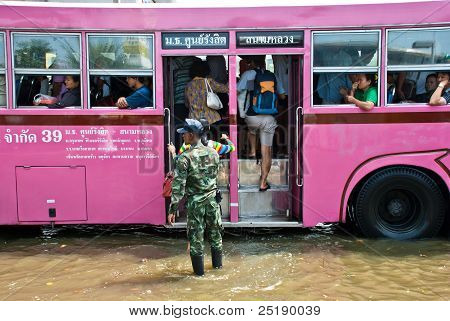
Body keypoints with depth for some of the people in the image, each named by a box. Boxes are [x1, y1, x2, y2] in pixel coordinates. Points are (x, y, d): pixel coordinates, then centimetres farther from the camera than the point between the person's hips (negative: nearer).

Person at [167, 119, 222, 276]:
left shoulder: (184, 158, -16)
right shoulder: (213, 153, -1)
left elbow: (178, 186, -18)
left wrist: (172, 209, -13)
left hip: (195, 202, -4)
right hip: (212, 199, 5)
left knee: (196, 237, 9)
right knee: (215, 233, 19)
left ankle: (199, 270, 19)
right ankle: (217, 264, 34)